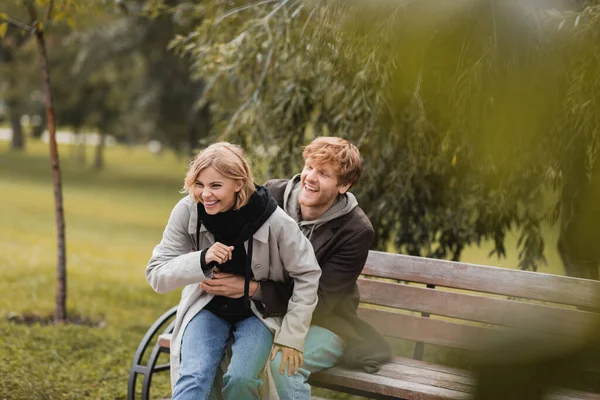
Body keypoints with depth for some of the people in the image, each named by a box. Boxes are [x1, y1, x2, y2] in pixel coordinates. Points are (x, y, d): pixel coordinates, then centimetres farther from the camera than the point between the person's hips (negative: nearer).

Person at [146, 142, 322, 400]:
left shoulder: (273, 220, -23)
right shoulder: (187, 212, -18)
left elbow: (307, 275, -11)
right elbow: (156, 275, -16)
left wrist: (291, 336, -10)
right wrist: (202, 260, -33)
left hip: (260, 313, -1)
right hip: (208, 309, 2)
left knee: (240, 379, -25)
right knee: (192, 379, -23)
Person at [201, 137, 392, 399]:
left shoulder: (356, 232, -17)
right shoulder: (272, 195, -7)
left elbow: (320, 300, -19)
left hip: (323, 323, -3)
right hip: (266, 311, 3)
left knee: (282, 363, -33)